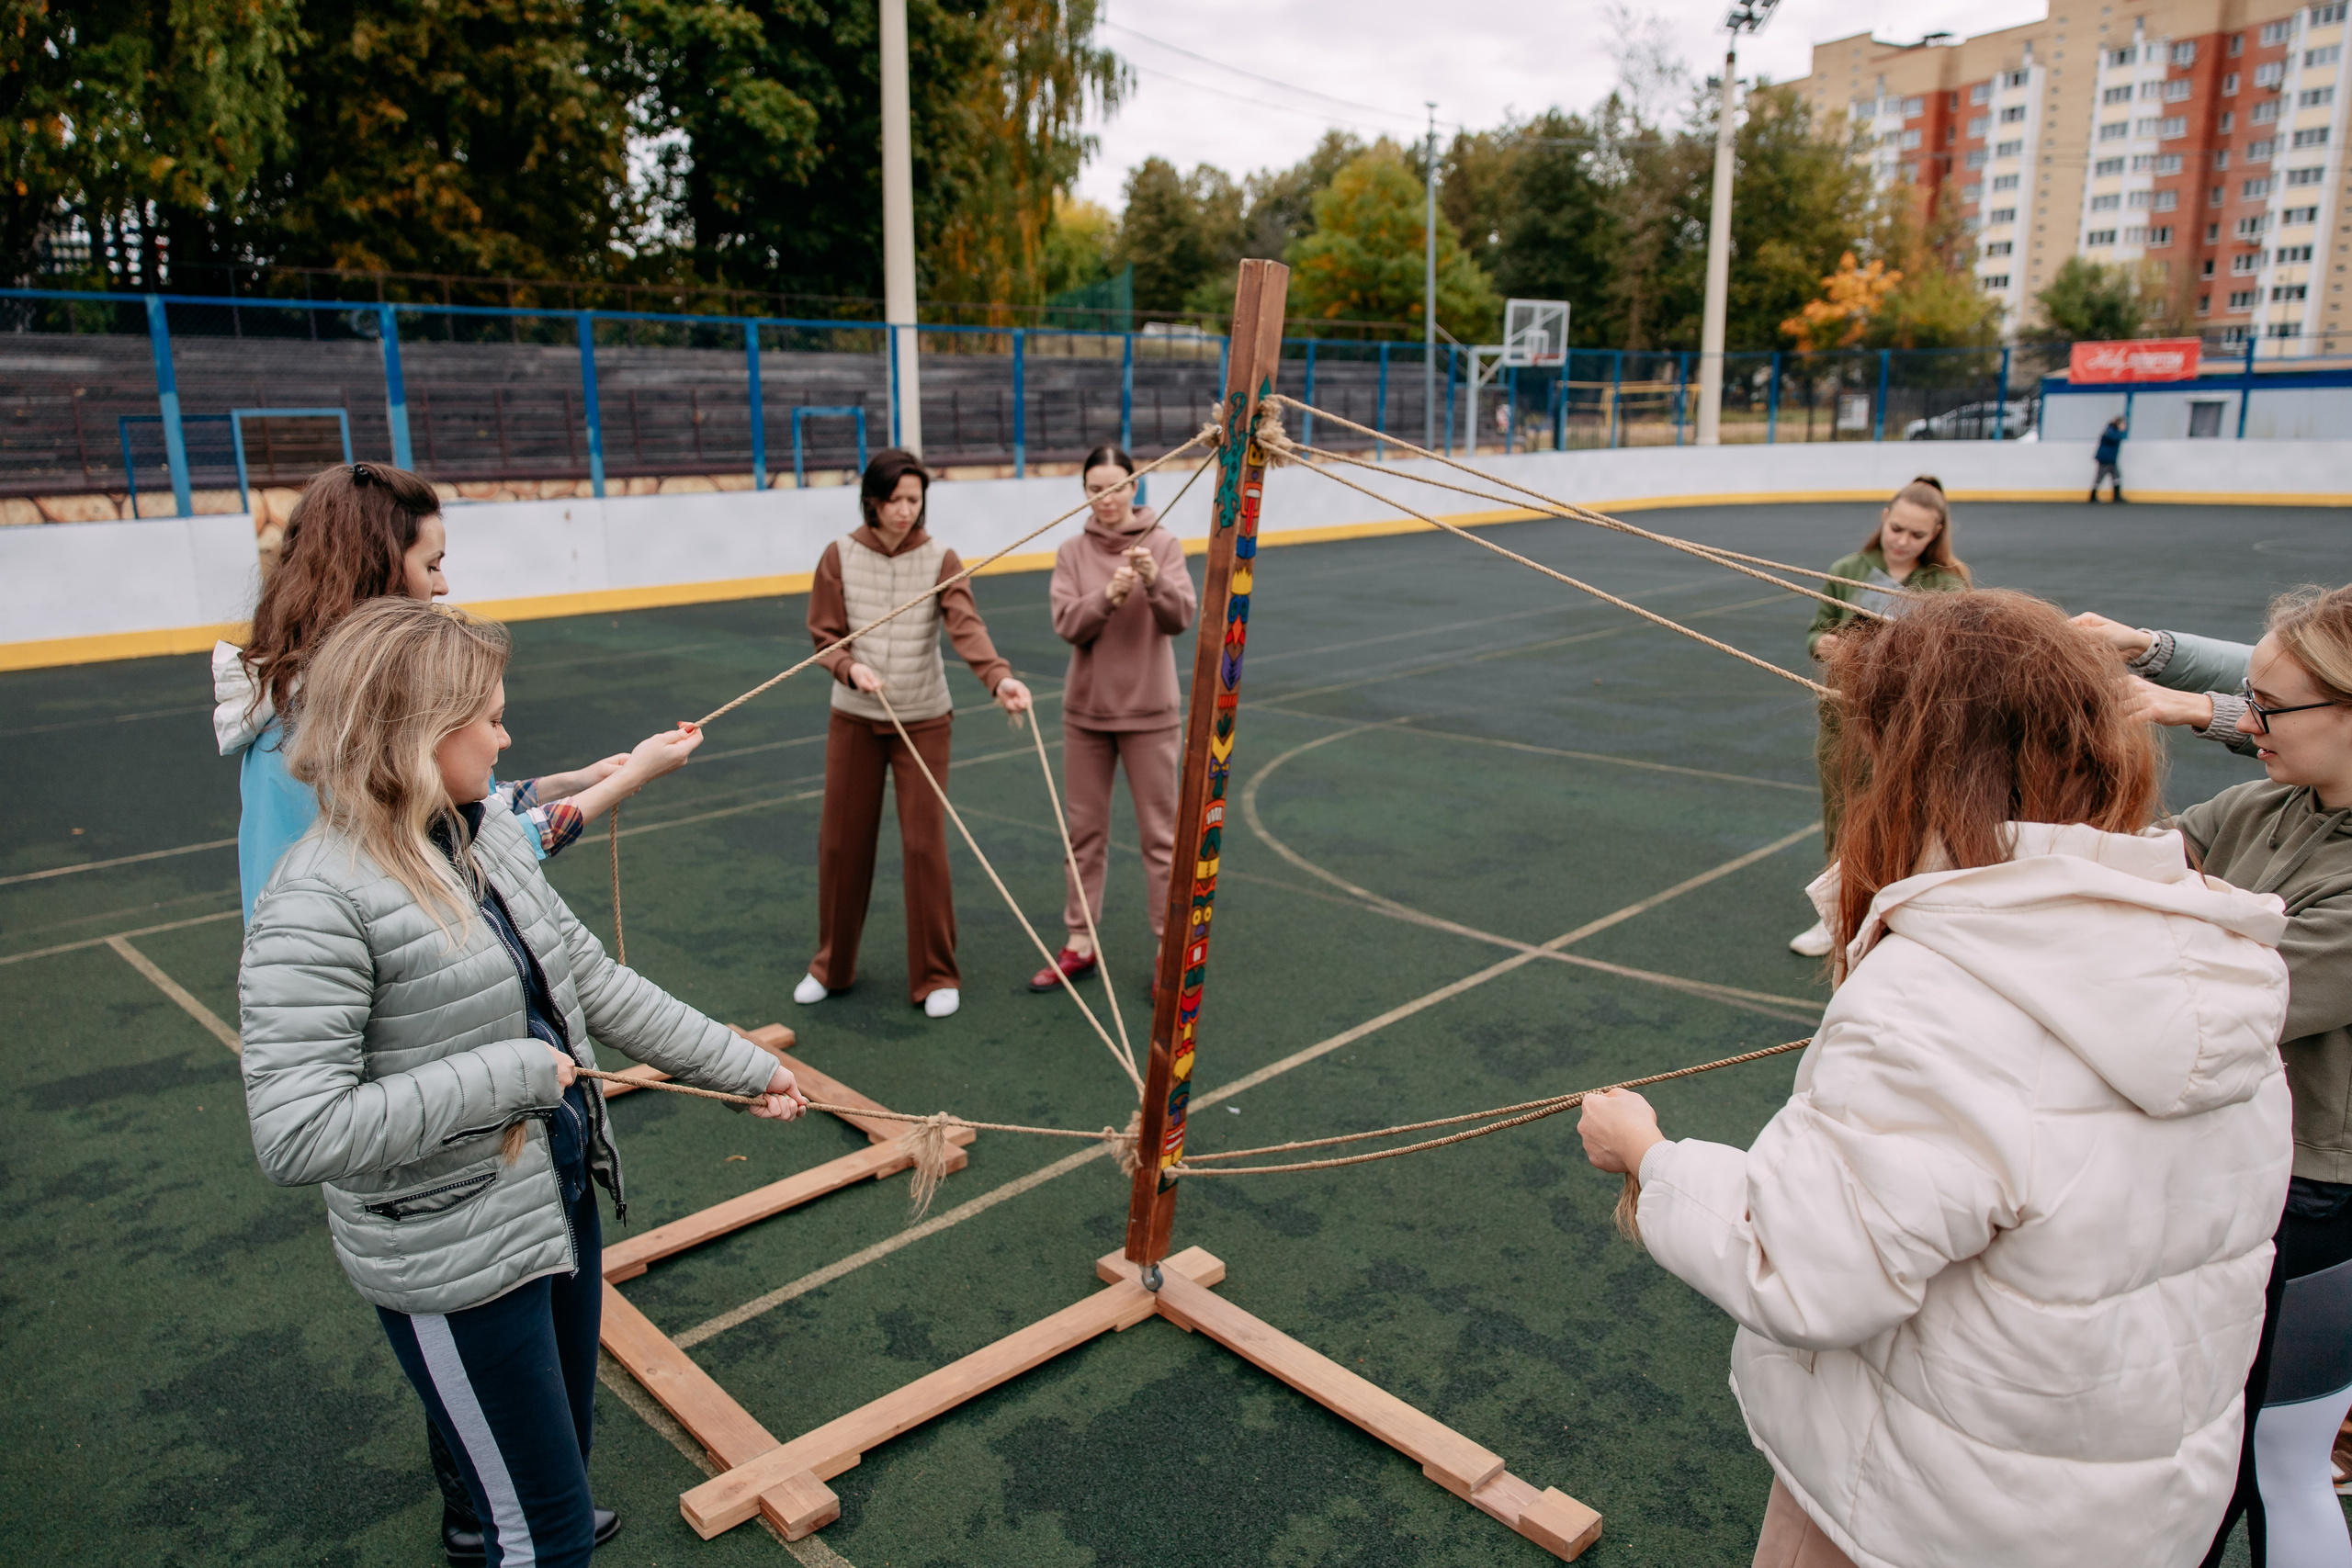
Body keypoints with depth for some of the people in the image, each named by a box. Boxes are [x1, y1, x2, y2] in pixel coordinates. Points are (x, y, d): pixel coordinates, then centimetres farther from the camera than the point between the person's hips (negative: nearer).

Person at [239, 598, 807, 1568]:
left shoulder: (493, 840, 1)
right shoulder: (316, 905, -25)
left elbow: (596, 984, 8)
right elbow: (295, 1136, -29)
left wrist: (743, 1067, 9)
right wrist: (512, 1074, -25)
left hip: (561, 1200, 8)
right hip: (454, 1264, -8)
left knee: (564, 1450, 29)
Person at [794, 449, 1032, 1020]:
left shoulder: (940, 559, -6)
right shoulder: (840, 556, -3)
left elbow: (966, 627, -21)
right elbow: (824, 635, -2)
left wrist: (999, 677, -39)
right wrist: (850, 668, -24)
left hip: (923, 720, -1)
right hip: (854, 719, 1)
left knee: (925, 844, -1)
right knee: (841, 840, 9)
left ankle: (936, 976, 14)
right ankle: (832, 965, 29)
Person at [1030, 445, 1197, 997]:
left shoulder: (1162, 544, -4)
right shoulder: (1072, 552, 1)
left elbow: (1181, 617, -15)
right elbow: (1067, 625, -9)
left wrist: (1154, 580, -33)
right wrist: (1109, 595, -26)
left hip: (1150, 712, -3)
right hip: (1086, 709, 3)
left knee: (1160, 835, 4)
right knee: (1084, 831, 12)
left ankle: (1169, 950, 14)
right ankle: (1080, 944, 24)